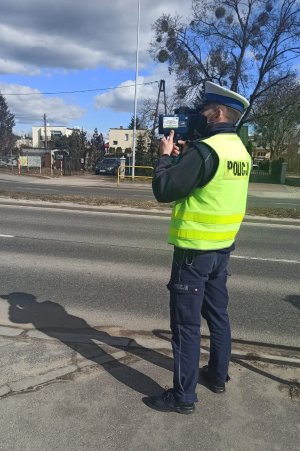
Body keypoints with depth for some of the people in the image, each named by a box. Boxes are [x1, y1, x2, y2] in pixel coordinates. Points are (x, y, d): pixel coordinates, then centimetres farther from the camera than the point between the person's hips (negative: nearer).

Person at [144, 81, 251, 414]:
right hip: (222, 247, 9)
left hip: (195, 249, -9)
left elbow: (164, 190, -18)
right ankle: (218, 375, 37)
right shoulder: (239, 150, 8)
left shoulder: (206, 149, -20)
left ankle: (183, 396, 15)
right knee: (217, 314, 20)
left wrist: (165, 155, -4)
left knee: (186, 324, 2)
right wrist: (183, 157, 10)